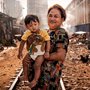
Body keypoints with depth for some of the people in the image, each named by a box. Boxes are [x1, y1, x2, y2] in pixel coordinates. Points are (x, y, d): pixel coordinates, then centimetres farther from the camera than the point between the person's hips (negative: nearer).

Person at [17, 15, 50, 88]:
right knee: (24, 62, -2)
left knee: (37, 66, -19)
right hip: (31, 52, 4)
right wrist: (20, 52, 3)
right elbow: (22, 43, -1)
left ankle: (35, 80, -2)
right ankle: (25, 77, 15)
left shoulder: (44, 32, -17)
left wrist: (47, 52, -21)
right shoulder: (27, 33, -10)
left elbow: (48, 42, -12)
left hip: (40, 53, -4)